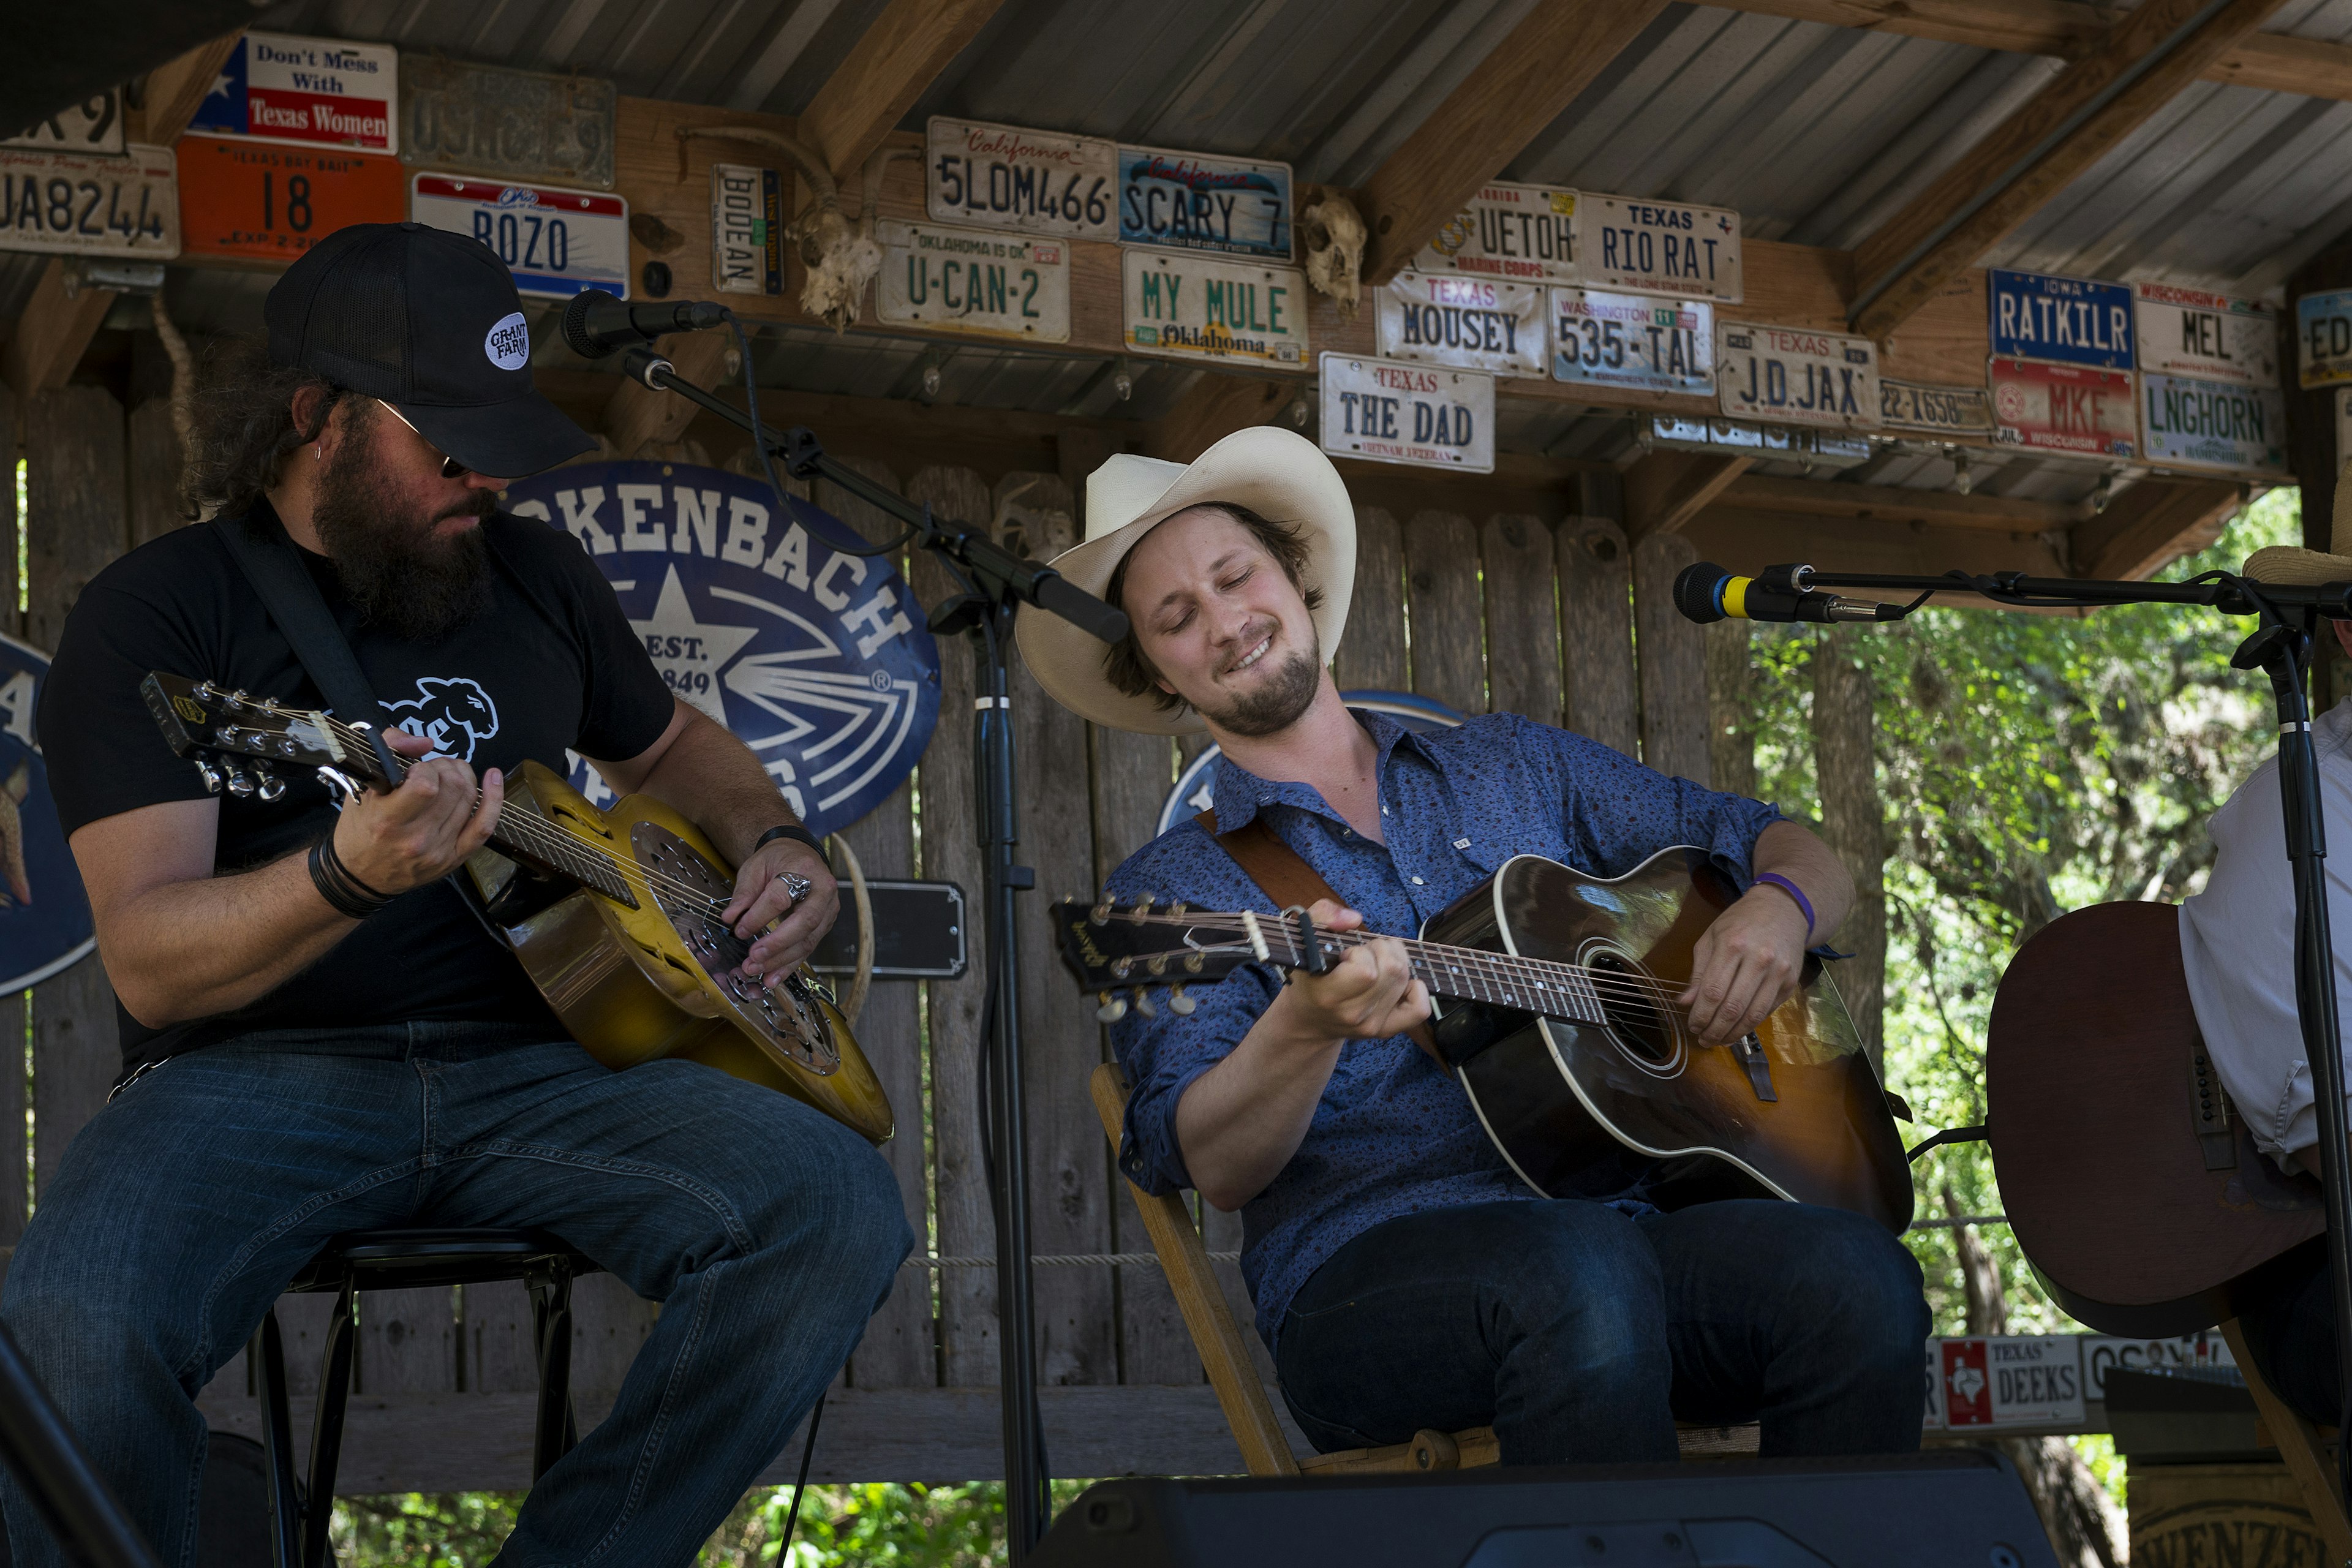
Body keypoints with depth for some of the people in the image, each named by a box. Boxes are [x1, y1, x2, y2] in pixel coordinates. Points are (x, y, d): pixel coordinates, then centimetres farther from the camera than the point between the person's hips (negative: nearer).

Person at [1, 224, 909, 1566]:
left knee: (841, 1205, -24)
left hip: (532, 1064, 5)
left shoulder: (537, 575, 17)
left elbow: (671, 746, 37)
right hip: (258, 1073, -4)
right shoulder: (159, 614, 0)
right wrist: (347, 878, -31)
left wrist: (774, 843, 14)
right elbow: (147, 965, -11)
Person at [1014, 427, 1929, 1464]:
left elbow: (1796, 855, 27)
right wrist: (1306, 1029, -27)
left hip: (1630, 1219, 4)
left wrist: (1776, 910, 2)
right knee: (1579, 1269, -37)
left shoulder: (1514, 769, 22)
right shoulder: (1172, 891, 10)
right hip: (1362, 1275, -3)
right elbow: (1214, 1167, -6)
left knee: (1857, 1276, -27)